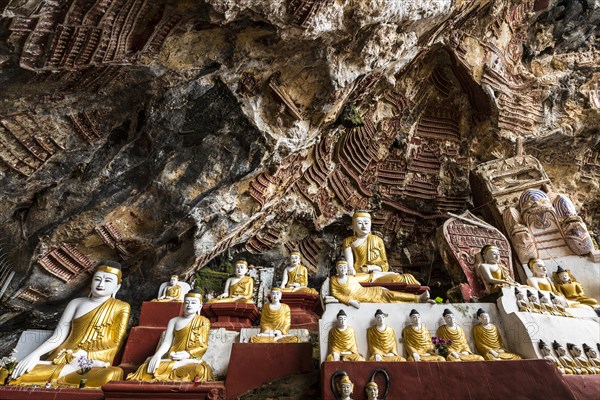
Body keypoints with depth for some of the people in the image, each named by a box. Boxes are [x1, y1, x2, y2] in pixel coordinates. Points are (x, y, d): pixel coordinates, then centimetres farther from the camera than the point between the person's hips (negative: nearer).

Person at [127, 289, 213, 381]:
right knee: (147, 368, -29)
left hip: (191, 359, -3)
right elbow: (166, 343, 5)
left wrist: (187, 354, -18)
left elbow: (203, 346, 1)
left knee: (200, 371, -40)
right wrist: (158, 355, -17)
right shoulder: (174, 321, 15)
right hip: (173, 358, 4)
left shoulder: (204, 321, 8)